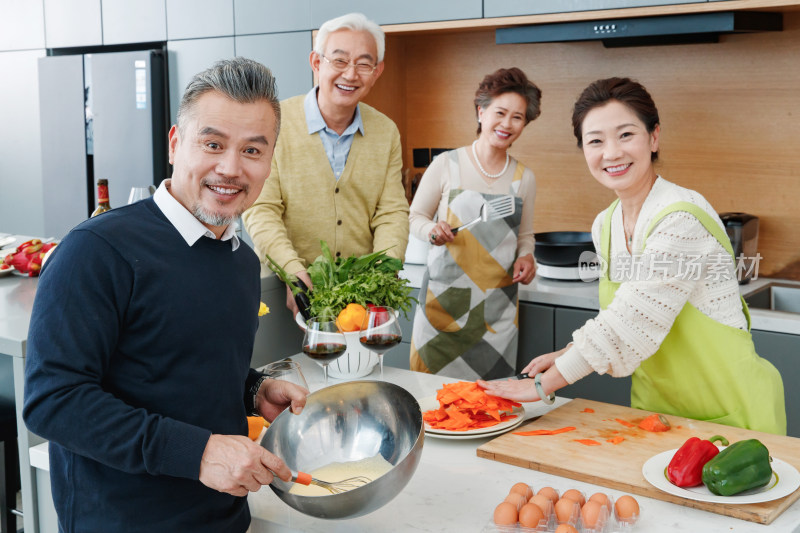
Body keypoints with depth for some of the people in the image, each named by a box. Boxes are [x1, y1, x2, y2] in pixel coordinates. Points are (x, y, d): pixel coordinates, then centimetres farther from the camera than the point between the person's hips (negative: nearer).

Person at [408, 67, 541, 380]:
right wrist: (432, 230, -14)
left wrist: (526, 257, -1)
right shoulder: (447, 164, -1)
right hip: (444, 297, -2)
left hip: (497, 305, 2)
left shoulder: (524, 178, 9)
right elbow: (415, 217, 7)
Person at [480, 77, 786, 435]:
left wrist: (542, 385, -19)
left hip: (731, 412, -6)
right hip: (656, 409, 7)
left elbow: (631, 322, -25)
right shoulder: (604, 226, 1)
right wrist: (568, 354, -2)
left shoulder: (682, 219, -23)